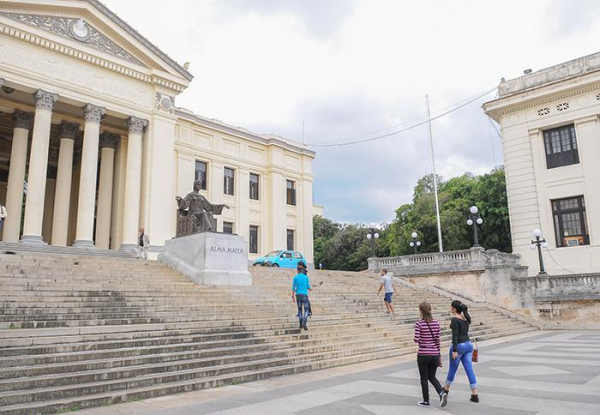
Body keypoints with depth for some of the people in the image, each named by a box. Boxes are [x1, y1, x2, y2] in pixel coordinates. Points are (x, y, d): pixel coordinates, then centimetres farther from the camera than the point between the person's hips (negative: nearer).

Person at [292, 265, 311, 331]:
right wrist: (310, 289, 30)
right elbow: (308, 287, 4)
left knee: (300, 310, 16)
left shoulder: (295, 277, 5)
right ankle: (304, 323, -21)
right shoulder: (306, 277, 1)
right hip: (304, 295, -2)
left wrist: (293, 297, 5)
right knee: (306, 310, 3)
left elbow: (293, 288, 1)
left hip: (298, 295, 2)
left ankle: (301, 324, 11)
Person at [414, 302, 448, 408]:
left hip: (423, 354, -4)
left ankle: (426, 401, 17)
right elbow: (438, 339, 4)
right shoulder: (436, 323, 0)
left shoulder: (419, 323, -13)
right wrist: (439, 354, 12)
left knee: (424, 378, 11)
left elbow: (416, 339, -15)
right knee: (432, 376, 19)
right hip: (434, 354, 4)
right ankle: (442, 392, -3)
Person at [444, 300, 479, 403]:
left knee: (452, 369, 11)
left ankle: (446, 389, 30)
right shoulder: (465, 318, 9)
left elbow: (455, 335, -20)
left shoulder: (454, 319, -15)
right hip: (468, 344, 7)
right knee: (469, 370, 7)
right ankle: (475, 395, 5)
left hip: (459, 346, -7)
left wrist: (454, 350, -20)